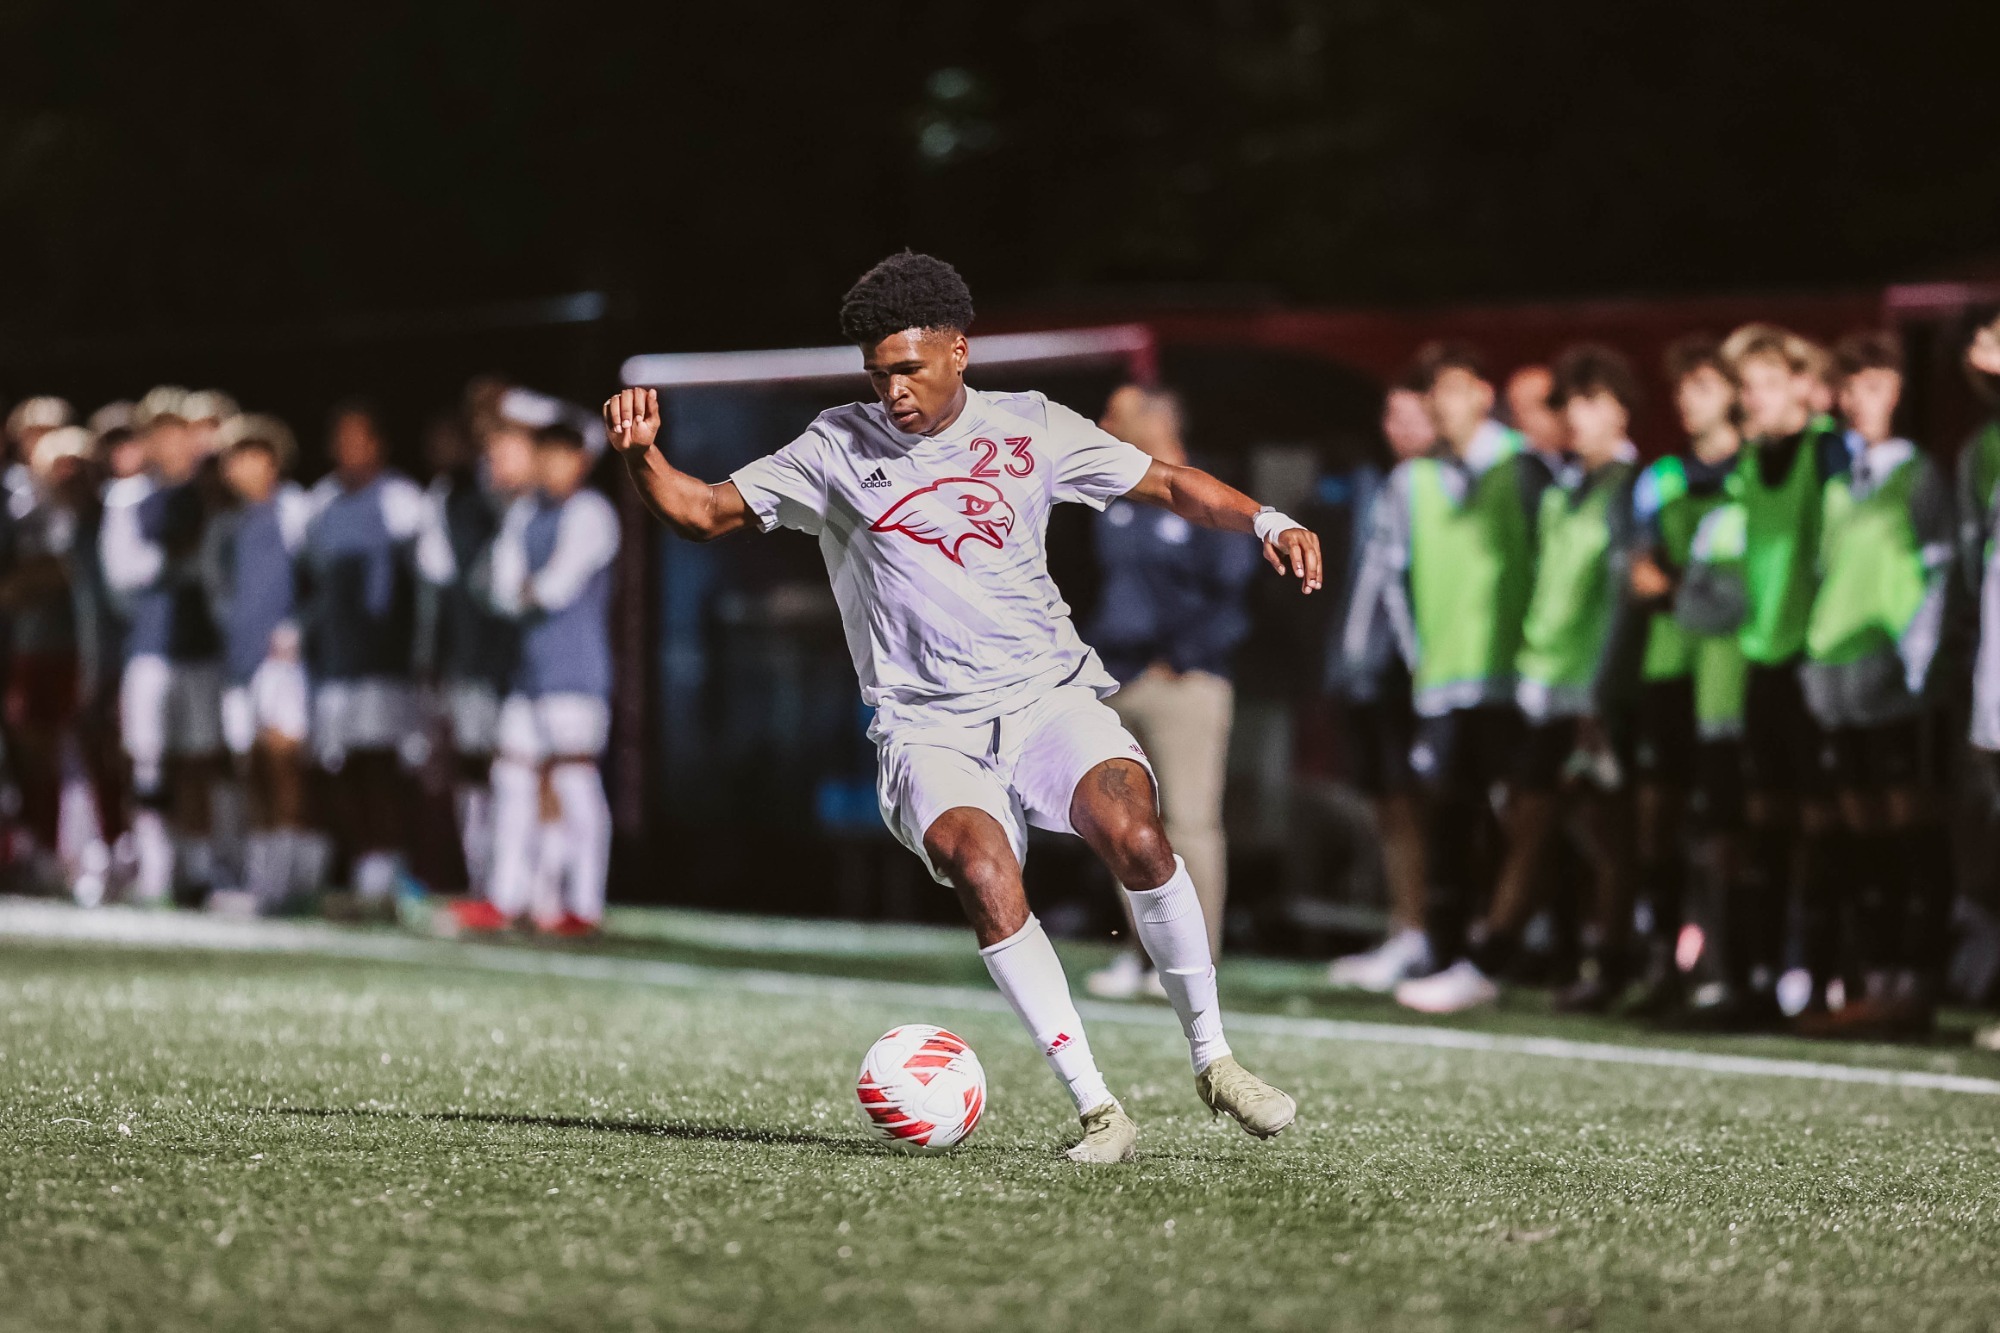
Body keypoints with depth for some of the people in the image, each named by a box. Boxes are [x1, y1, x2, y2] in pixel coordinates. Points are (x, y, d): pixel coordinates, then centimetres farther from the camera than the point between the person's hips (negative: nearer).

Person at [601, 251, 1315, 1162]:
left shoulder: (1030, 429, 7)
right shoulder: (838, 449, 4)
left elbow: (1169, 485, 13)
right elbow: (704, 512, 5)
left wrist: (1267, 522, -2)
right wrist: (642, 457, -14)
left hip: (1050, 694, 1)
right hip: (927, 727, -1)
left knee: (1134, 835, -27)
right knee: (982, 874, -29)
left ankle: (1212, 1058, -8)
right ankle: (1095, 1107, -24)